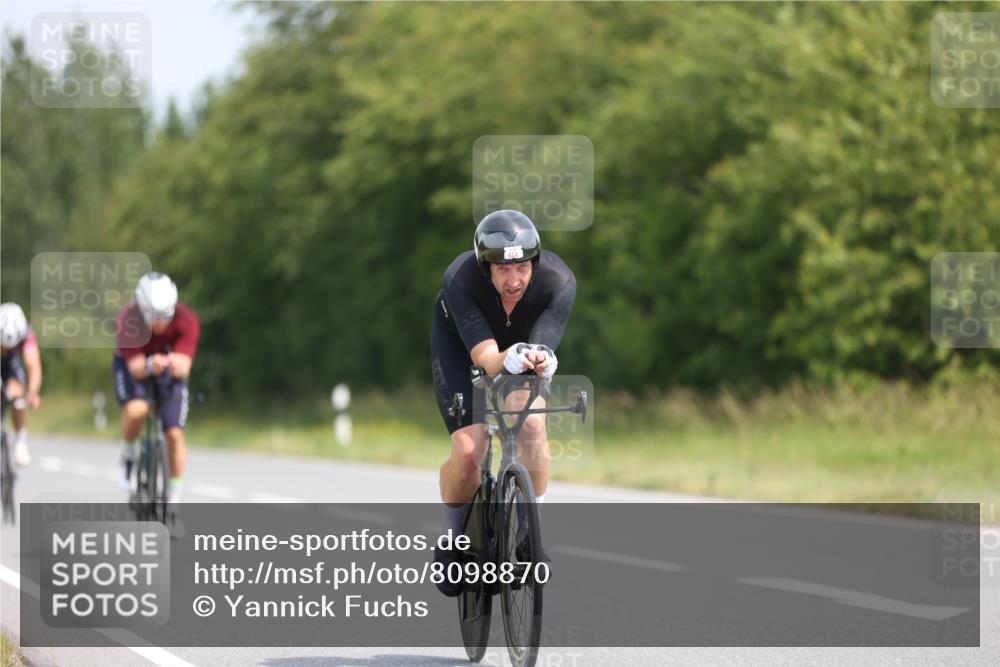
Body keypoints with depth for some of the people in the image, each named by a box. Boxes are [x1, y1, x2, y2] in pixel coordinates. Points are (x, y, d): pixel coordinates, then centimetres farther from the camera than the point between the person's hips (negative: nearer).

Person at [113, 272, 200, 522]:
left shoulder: (187, 321, -31)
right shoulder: (129, 319, -34)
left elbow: (183, 367, -36)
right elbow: (136, 367, -37)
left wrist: (176, 364, -60)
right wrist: (150, 365, -60)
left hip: (170, 365, 1)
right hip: (133, 364, -1)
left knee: (174, 434, -9)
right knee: (136, 410, -33)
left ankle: (172, 508, 7)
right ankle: (127, 457, 0)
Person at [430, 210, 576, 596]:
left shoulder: (558, 282, -34)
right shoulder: (460, 280, -38)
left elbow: (543, 351, -40)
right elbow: (486, 358, -45)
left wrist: (541, 361, -63)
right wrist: (510, 360, -67)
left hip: (523, 339, 2)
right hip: (461, 343, -1)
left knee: (532, 426, -26)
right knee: (468, 451, -19)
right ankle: (452, 542, 8)